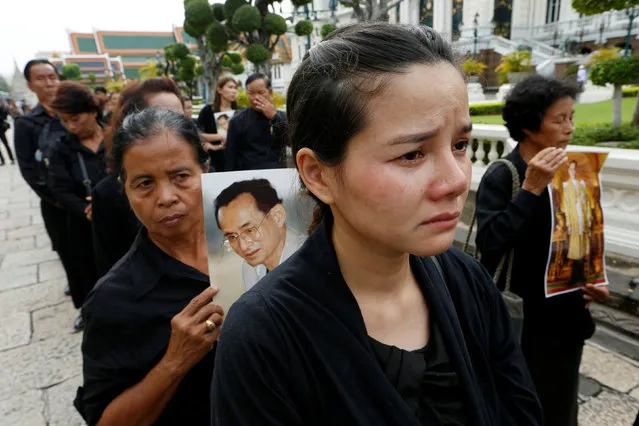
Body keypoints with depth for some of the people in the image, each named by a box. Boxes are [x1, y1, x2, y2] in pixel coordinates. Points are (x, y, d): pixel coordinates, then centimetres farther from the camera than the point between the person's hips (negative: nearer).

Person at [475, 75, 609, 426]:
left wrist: (593, 280, 2)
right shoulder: (502, 177, -18)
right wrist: (531, 189, -31)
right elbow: (489, 244, -30)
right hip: (524, 323, -6)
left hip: (568, 317, 7)